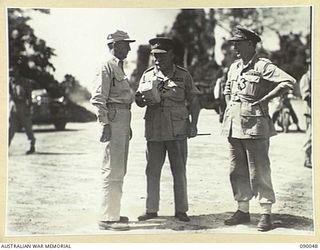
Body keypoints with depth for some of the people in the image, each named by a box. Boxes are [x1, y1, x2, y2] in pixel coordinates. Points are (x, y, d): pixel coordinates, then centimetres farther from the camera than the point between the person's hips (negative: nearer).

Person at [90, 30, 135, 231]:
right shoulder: (107, 67, -9)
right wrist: (105, 124, -24)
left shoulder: (120, 68, 20)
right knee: (112, 171, -9)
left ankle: (113, 212, 24)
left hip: (123, 120, 10)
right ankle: (108, 218, -5)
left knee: (119, 170, 15)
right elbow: (98, 99, -17)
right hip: (113, 119, -10)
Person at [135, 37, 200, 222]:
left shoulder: (183, 75, 4)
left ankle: (181, 210, 14)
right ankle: (151, 210, 15)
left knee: (179, 171, 5)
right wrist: (143, 99, -13)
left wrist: (193, 123, -3)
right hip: (154, 130, 2)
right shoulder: (148, 75, 9)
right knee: (152, 171, 5)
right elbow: (138, 99, 11)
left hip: (178, 131, -2)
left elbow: (193, 101, 6)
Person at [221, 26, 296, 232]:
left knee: (259, 171, -4)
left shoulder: (263, 66, -8)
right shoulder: (234, 67, 14)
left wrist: (264, 100, -16)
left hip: (255, 125, -7)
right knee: (237, 171, 11)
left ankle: (266, 214, 6)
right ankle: (243, 211, 21)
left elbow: (289, 82, -18)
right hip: (233, 125, 7)